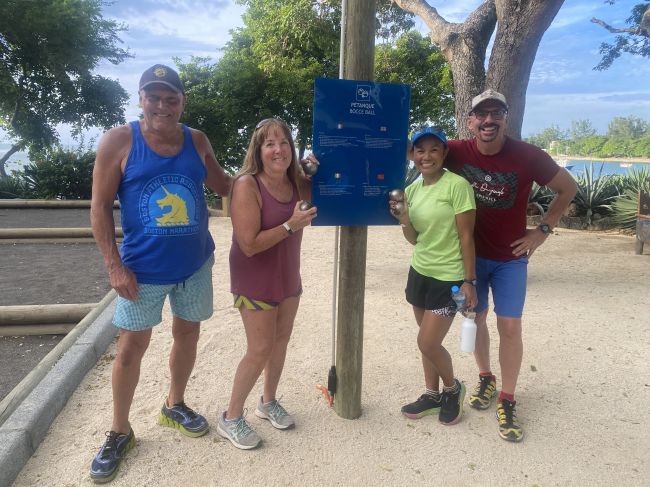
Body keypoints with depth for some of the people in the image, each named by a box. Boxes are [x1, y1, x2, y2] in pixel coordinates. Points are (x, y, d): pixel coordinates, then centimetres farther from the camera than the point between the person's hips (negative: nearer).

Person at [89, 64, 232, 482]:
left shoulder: (197, 141, 1)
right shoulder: (119, 141, -9)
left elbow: (224, 185, 13)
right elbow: (100, 207, -8)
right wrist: (115, 266, -13)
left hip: (195, 263, 4)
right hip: (143, 267, -3)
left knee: (188, 333, 16)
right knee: (132, 346, 6)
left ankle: (175, 405, 40)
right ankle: (120, 432, 27)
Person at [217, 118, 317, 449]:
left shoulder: (298, 183, -4)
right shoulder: (247, 185, -23)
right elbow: (250, 244, -25)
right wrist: (290, 225, -26)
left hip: (288, 276, 7)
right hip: (255, 280, -6)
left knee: (281, 340, 16)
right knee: (260, 349, -1)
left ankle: (268, 402, 38)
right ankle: (231, 419, 20)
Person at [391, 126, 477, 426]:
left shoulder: (457, 185, -15)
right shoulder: (413, 190, 5)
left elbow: (466, 237, -14)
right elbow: (414, 239, 9)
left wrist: (469, 281, -14)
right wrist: (404, 221, -11)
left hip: (448, 277, -6)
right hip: (420, 272, 6)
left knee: (427, 342, -2)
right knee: (428, 340, 15)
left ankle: (453, 388, 26)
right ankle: (432, 395, 33)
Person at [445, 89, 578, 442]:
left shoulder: (528, 156, -16)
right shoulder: (456, 152, -14)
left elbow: (568, 187, -2)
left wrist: (543, 230, -7)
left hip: (510, 257, -1)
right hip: (470, 253, 2)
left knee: (510, 327, -2)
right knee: (476, 318, 13)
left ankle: (507, 401, 14)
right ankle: (485, 379, 35)